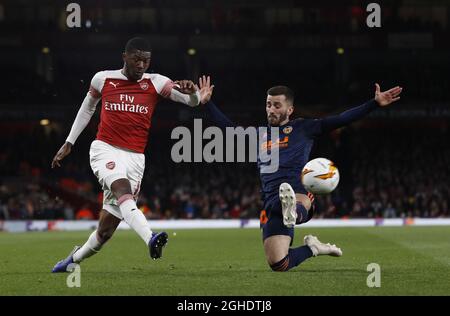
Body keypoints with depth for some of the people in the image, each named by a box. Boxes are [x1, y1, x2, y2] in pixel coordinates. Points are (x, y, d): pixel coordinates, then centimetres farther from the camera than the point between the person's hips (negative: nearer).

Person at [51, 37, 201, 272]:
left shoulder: (155, 83, 3)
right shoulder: (103, 79, 5)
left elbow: (193, 101, -5)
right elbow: (87, 108, 22)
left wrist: (192, 92, -29)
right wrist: (69, 143, 23)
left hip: (134, 158, 2)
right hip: (105, 150, -1)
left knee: (106, 229, 2)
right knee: (123, 189, -34)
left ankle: (75, 258, 28)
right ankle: (151, 239, -55)